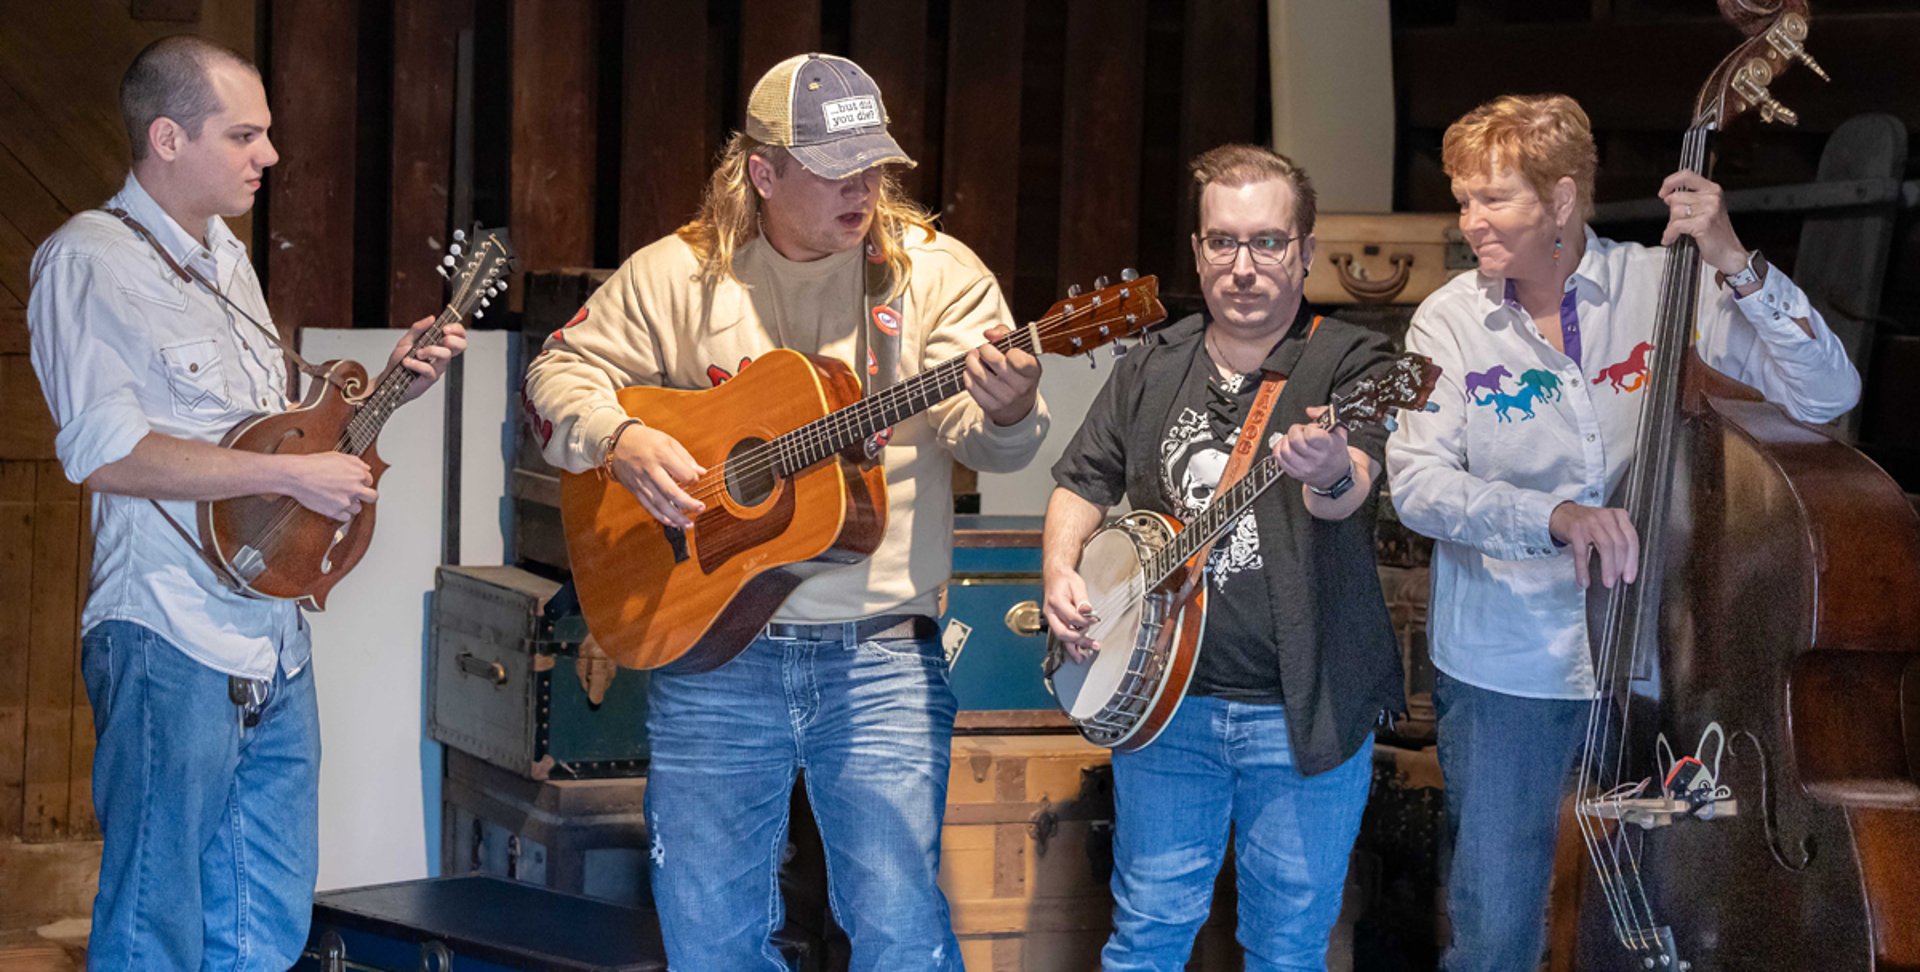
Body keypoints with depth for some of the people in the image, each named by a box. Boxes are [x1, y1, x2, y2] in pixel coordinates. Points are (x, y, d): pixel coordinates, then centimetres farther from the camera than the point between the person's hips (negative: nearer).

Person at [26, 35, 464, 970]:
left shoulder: (226, 256, 17)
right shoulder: (89, 261, -11)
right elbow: (104, 452, -20)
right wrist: (293, 474, -20)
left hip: (275, 640, 9)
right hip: (171, 646, -9)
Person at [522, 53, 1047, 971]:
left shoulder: (934, 270, -1)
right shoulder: (678, 274, 3)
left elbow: (986, 440, -9)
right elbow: (560, 372, 8)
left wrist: (1005, 411, -33)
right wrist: (617, 439, -13)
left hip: (881, 656, -1)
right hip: (712, 655, 2)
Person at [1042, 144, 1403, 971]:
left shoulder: (1349, 363, -4)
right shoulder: (1153, 369, 10)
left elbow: (1349, 492, -22)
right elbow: (1083, 485, 17)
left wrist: (1329, 472, -47)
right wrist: (1060, 569, -3)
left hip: (1304, 709, -3)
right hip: (1163, 694, 3)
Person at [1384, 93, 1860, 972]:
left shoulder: (1662, 289, -7)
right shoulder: (1451, 322, -5)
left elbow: (1825, 396, -12)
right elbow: (1417, 480, -16)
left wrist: (1737, 267, -23)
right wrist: (1555, 517, -32)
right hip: (1505, 669, 0)